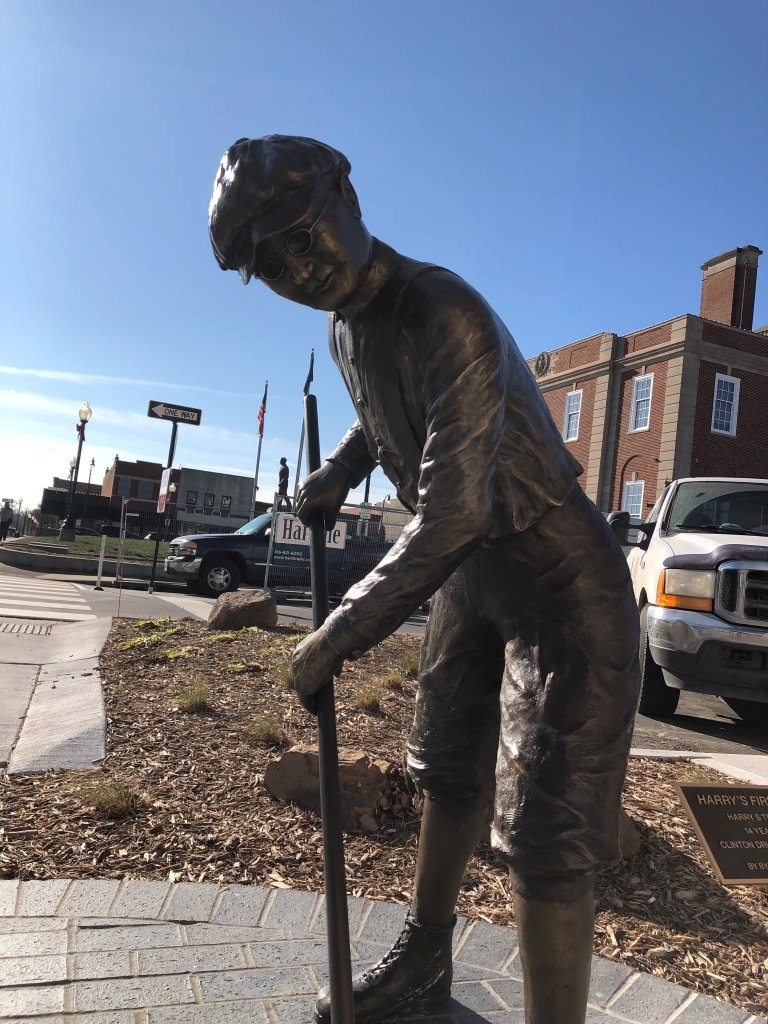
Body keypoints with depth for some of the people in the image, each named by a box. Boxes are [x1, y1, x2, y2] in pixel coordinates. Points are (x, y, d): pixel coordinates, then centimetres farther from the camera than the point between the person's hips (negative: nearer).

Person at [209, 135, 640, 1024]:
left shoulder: (446, 315, -26)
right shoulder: (347, 328, 3)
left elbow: (450, 517, -30)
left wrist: (339, 635, -23)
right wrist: (338, 472, 11)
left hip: (558, 577, -9)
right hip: (467, 576, 9)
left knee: (544, 837, -8)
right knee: (448, 778, 20)